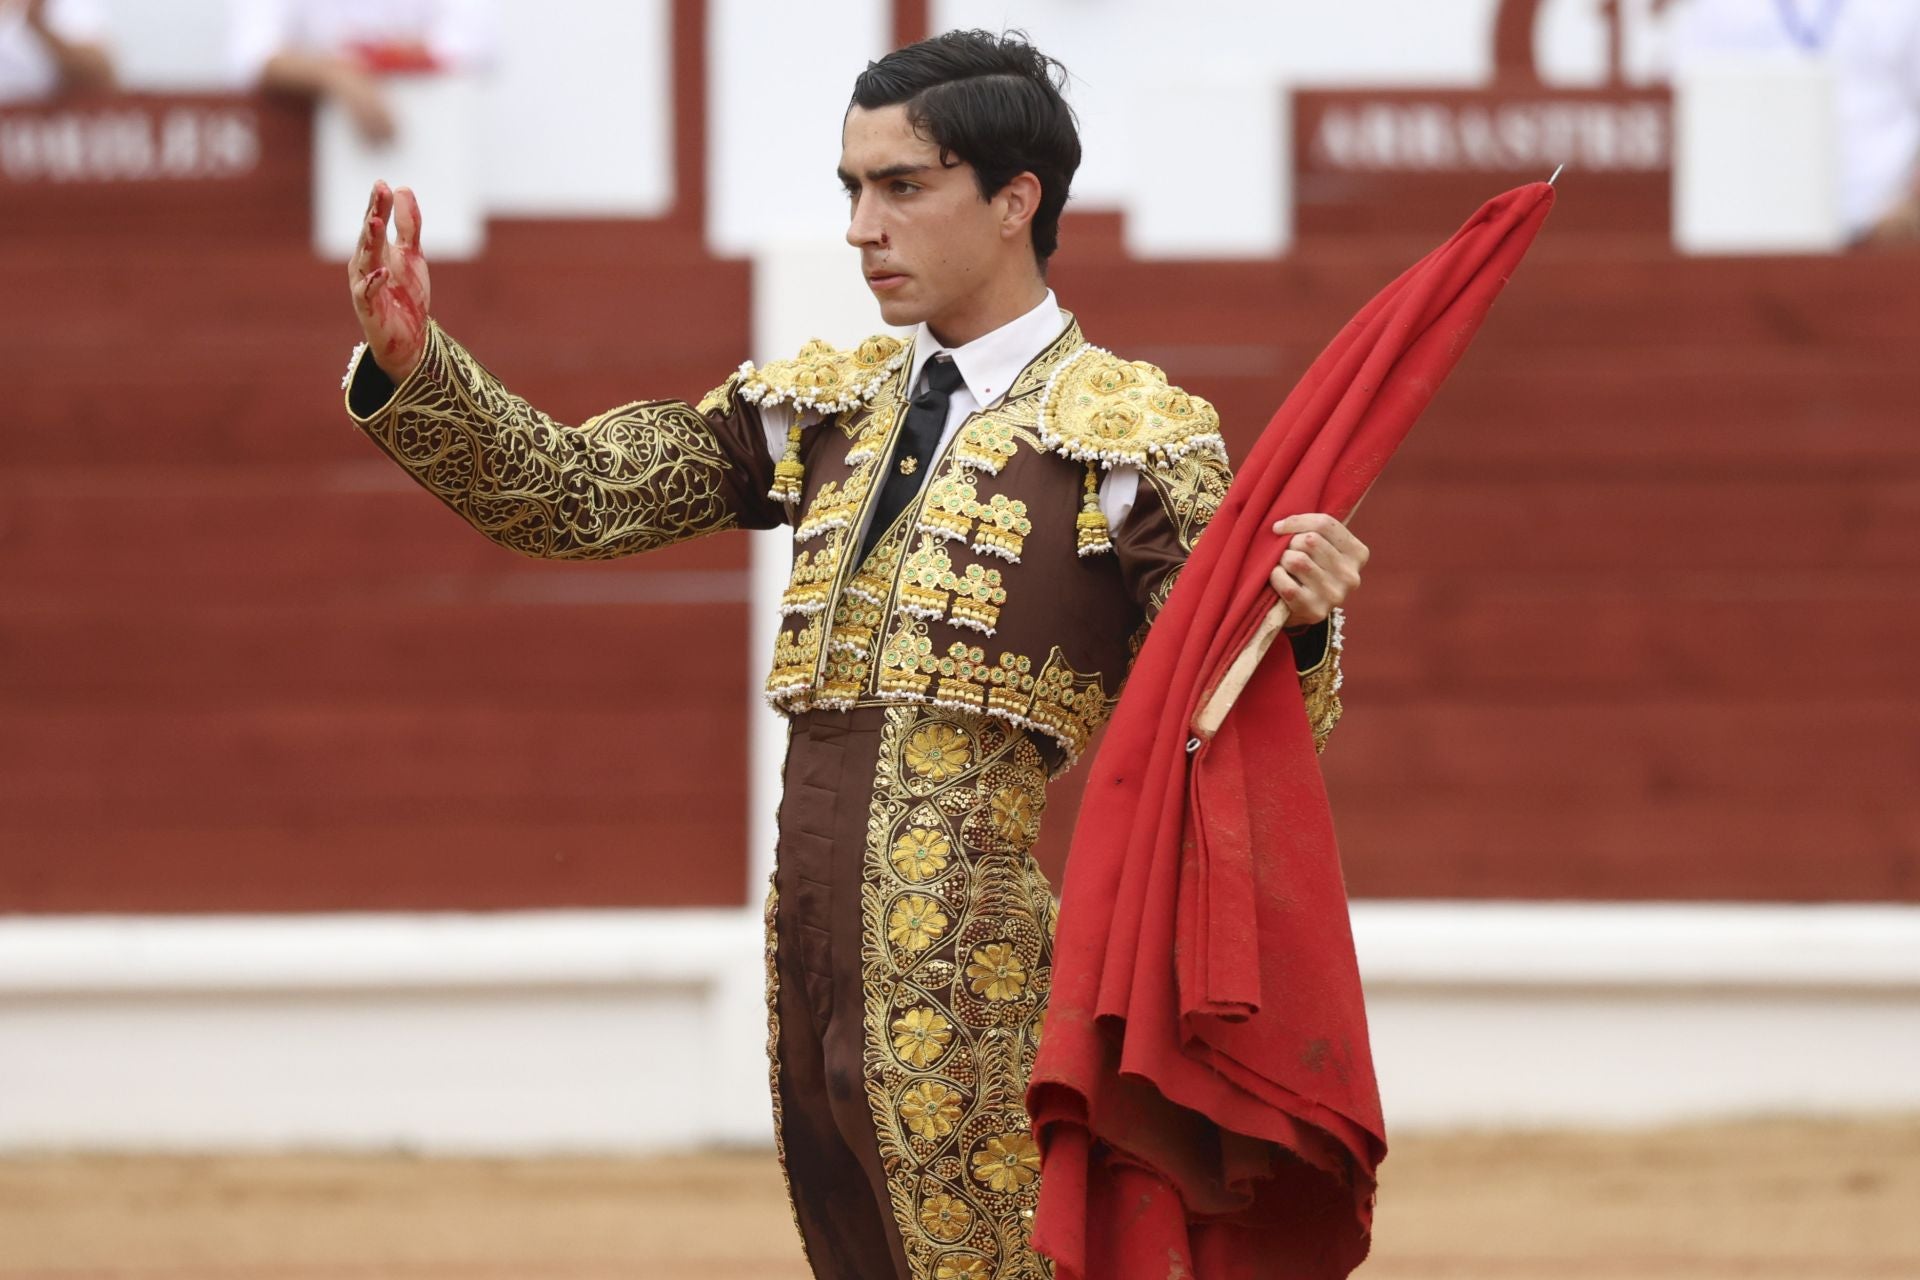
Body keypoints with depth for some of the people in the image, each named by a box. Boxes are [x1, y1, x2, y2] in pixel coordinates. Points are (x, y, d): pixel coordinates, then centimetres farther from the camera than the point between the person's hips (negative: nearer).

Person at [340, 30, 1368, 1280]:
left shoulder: (1136, 436, -2)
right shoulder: (822, 406, 15)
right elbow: (569, 493, 11)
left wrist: (1297, 628, -30)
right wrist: (413, 366, -5)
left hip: (978, 1002, -6)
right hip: (812, 984, 6)